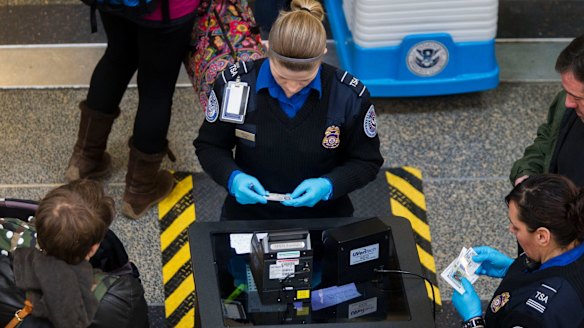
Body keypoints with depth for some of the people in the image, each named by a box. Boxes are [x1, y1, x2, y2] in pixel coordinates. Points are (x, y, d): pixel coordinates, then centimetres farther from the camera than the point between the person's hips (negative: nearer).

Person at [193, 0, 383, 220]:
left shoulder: (350, 95, -12)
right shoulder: (234, 84, -11)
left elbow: (366, 161, 0)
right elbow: (209, 146, 2)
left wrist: (328, 186, -19)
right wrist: (233, 178, -18)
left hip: (322, 219, 1)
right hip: (248, 214, -1)